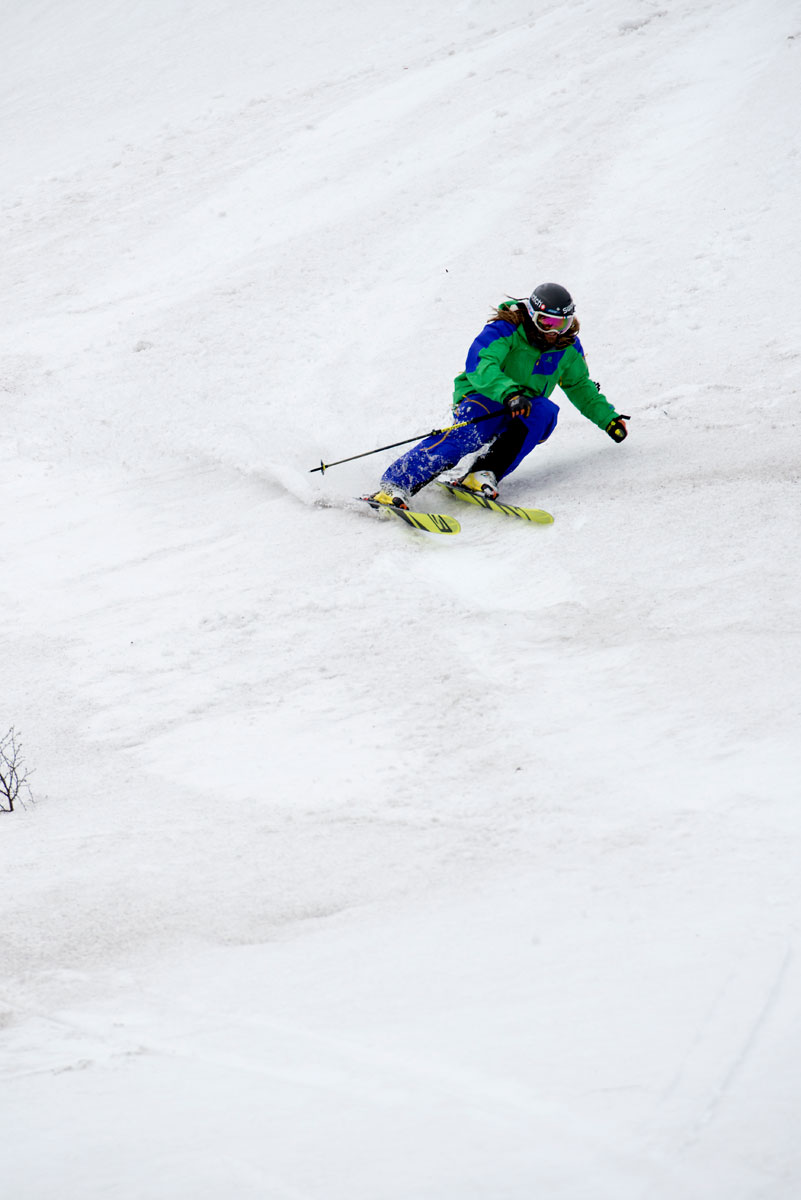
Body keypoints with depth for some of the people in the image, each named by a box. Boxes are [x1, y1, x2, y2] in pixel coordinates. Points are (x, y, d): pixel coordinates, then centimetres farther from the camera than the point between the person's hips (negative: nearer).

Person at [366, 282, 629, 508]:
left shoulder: (568, 347, 4)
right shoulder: (506, 330, -15)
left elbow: (581, 387, 23)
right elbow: (479, 365, -32)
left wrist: (607, 418, 16)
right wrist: (509, 393, -47)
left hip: (525, 412, 5)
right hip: (483, 399, -5)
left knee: (545, 410, -30)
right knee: (466, 436, -37)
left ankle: (484, 475, -35)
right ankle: (395, 485, -46)